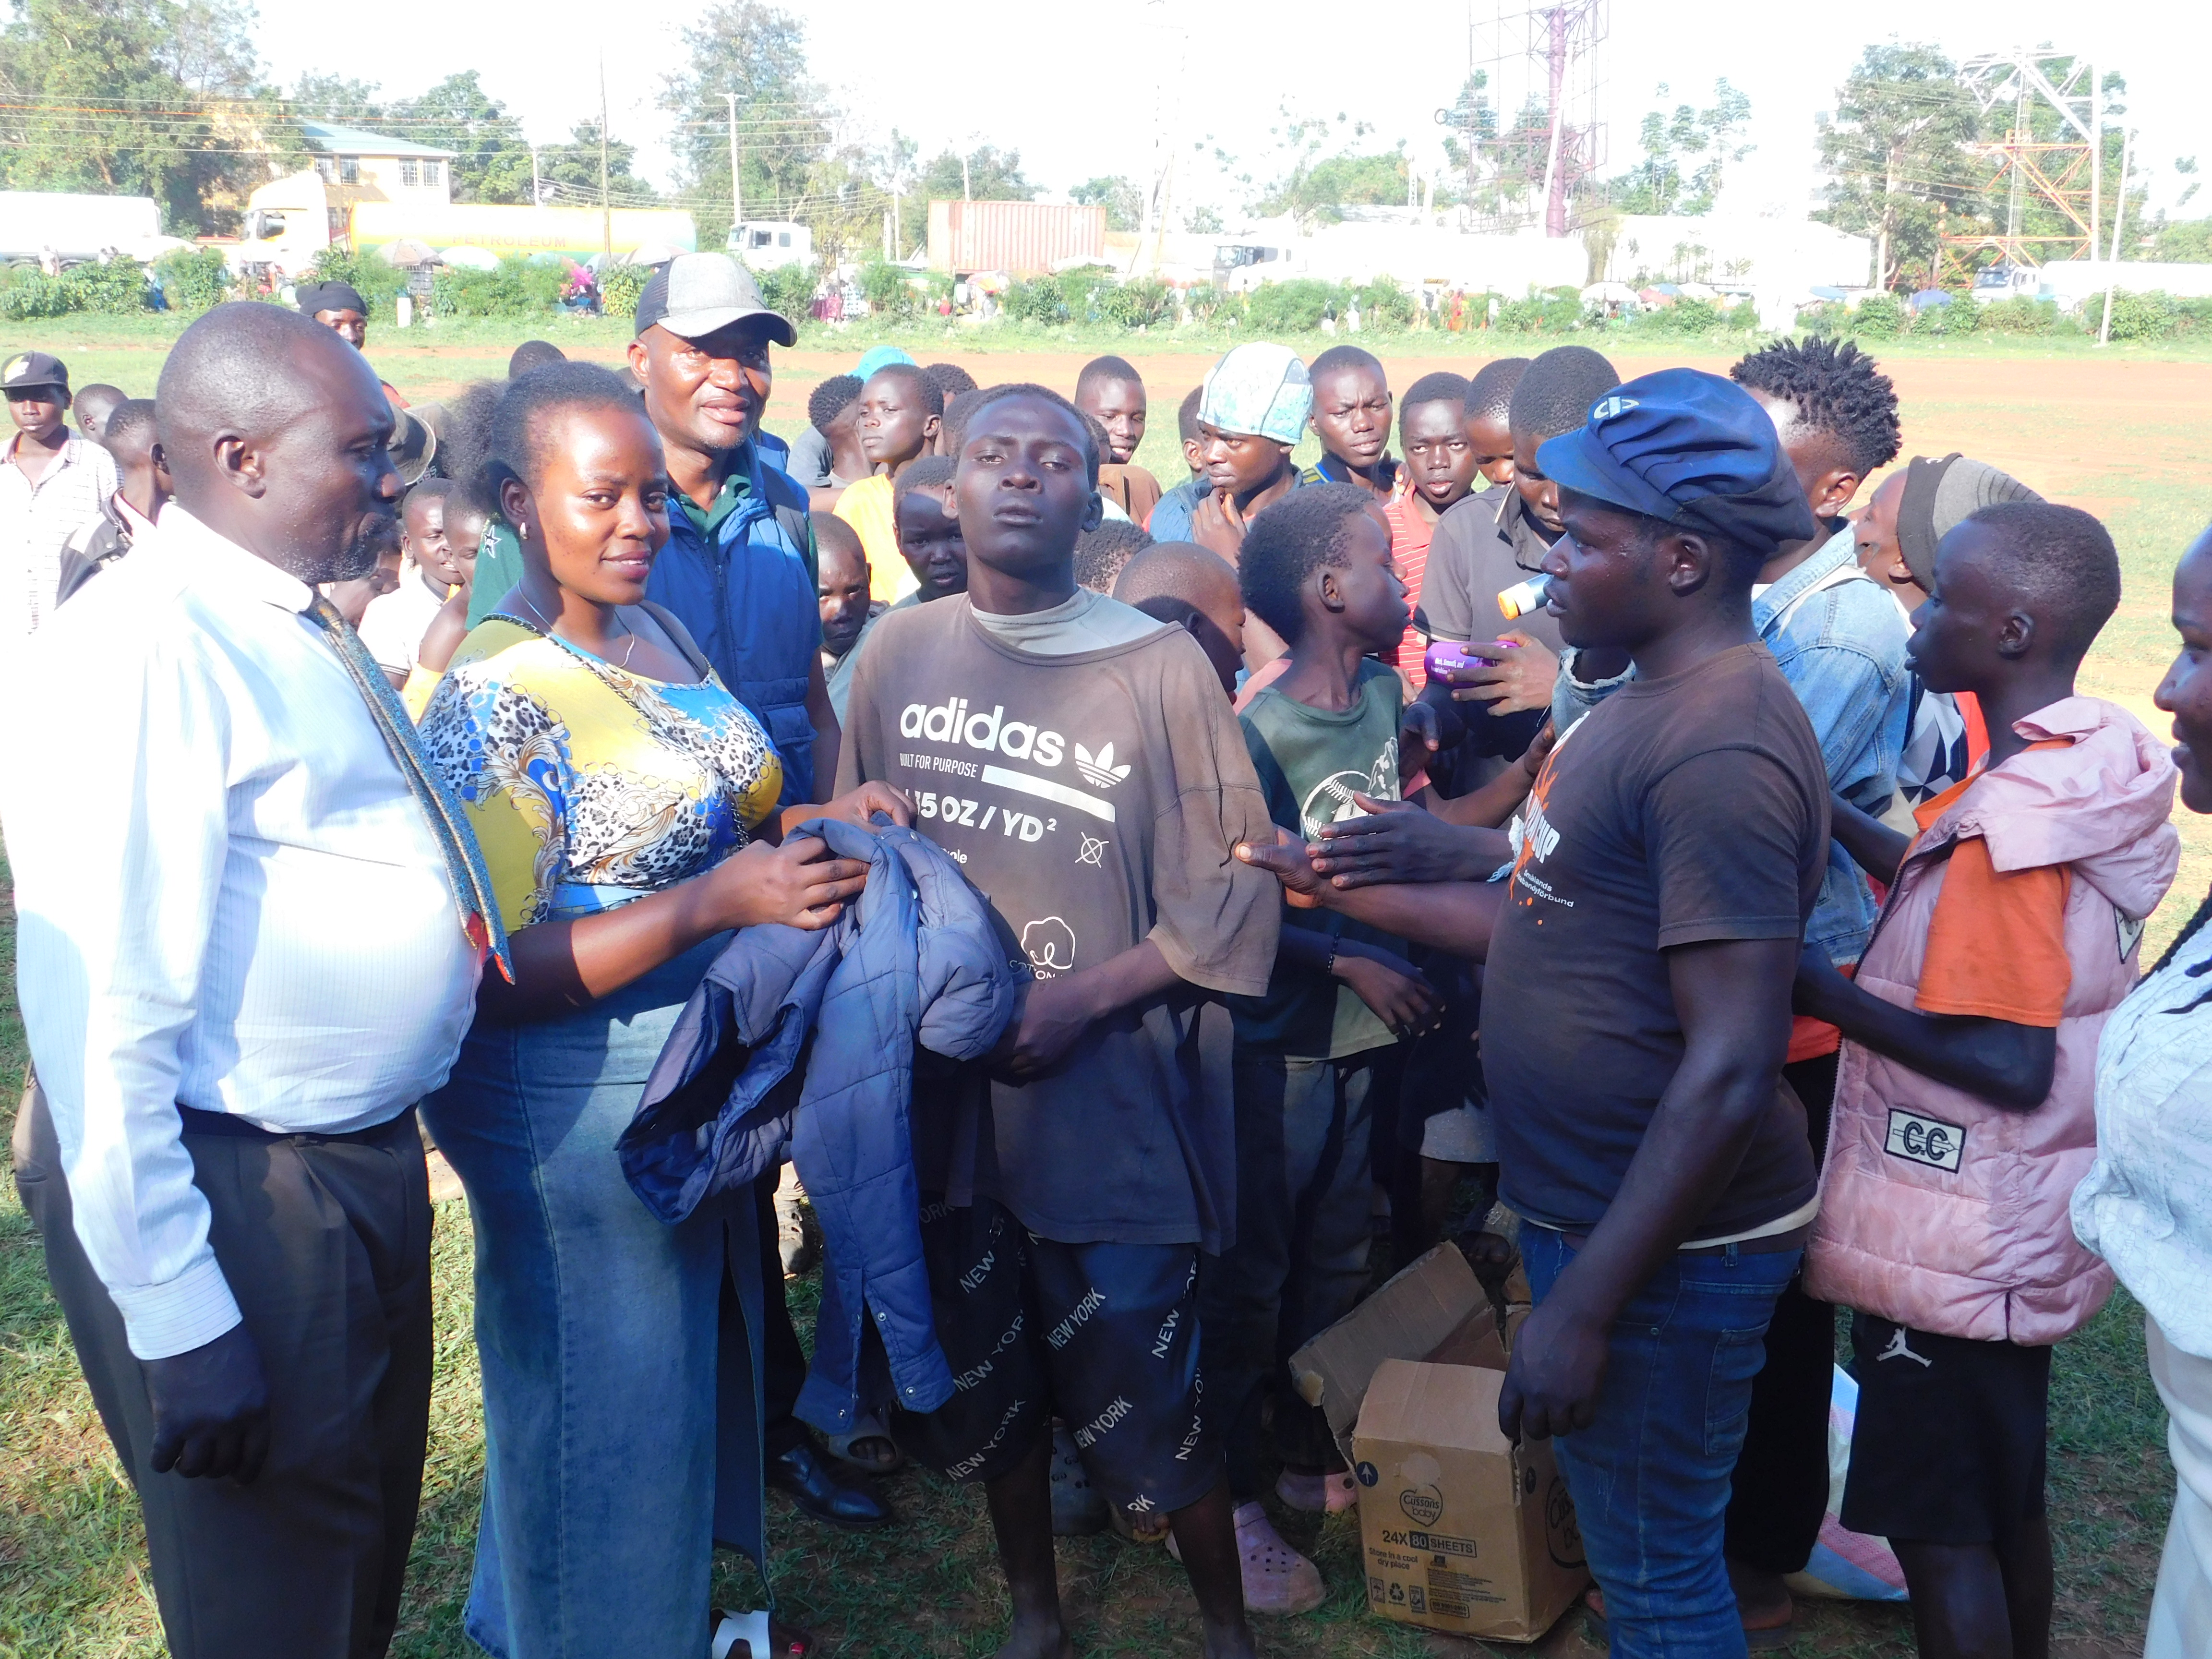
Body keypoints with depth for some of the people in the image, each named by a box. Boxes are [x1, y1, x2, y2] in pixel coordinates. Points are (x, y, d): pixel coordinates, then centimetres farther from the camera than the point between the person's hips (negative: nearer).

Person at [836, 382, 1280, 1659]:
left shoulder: (1161, 667, -9)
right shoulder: (898, 654, 2)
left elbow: (1229, 900, -8)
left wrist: (1074, 1005, -16)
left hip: (1109, 1098, -4)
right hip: (946, 1097, 4)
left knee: (1147, 1409, 3)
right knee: (984, 1387, 18)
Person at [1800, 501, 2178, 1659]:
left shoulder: (2009, 816, -26)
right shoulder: (2087, 766, 1)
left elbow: (2010, 1064, -26)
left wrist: (1824, 991, -18)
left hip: (1953, 1237, -9)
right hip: (2019, 1223, 9)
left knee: (1939, 1527, 6)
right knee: (2007, 1496, 23)